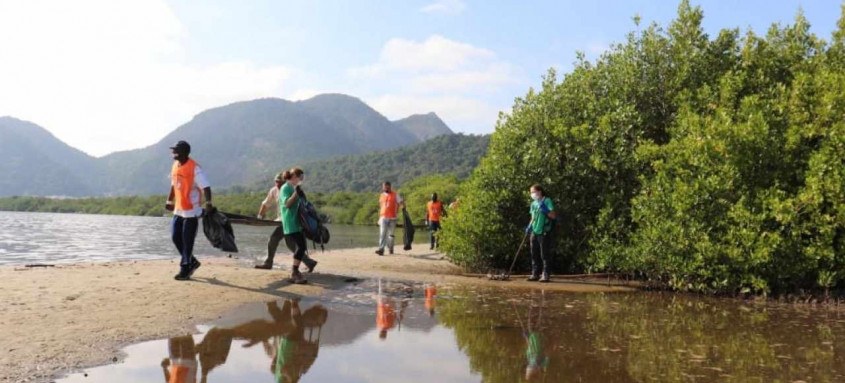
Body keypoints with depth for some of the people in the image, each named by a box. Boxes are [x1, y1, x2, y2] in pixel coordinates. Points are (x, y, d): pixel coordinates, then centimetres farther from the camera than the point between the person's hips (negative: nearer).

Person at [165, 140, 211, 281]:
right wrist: (169, 201, 20)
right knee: (175, 237, 9)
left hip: (191, 211, -8)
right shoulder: (175, 166, 9)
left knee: (187, 241, -3)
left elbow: (206, 186, -22)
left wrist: (208, 203, -34)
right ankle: (192, 262, 25)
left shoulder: (194, 168, -16)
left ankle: (185, 270, 7)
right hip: (178, 210, 8)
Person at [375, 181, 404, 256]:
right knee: (382, 234, -10)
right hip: (383, 218, 2)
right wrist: (379, 218, 20)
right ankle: (381, 250, -13)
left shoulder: (395, 195, 1)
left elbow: (402, 203, -2)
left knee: (390, 234, 7)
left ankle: (390, 249, 24)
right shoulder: (381, 196, 13)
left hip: (392, 218, -2)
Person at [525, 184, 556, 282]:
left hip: (543, 232, -7)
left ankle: (545, 275, 0)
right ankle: (535, 274, 16)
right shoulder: (533, 203, 14)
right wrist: (529, 227, 7)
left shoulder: (547, 201, -5)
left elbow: (553, 216, -11)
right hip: (534, 232, 7)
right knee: (534, 255, 9)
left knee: (544, 255, -4)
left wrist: (545, 210, -23)